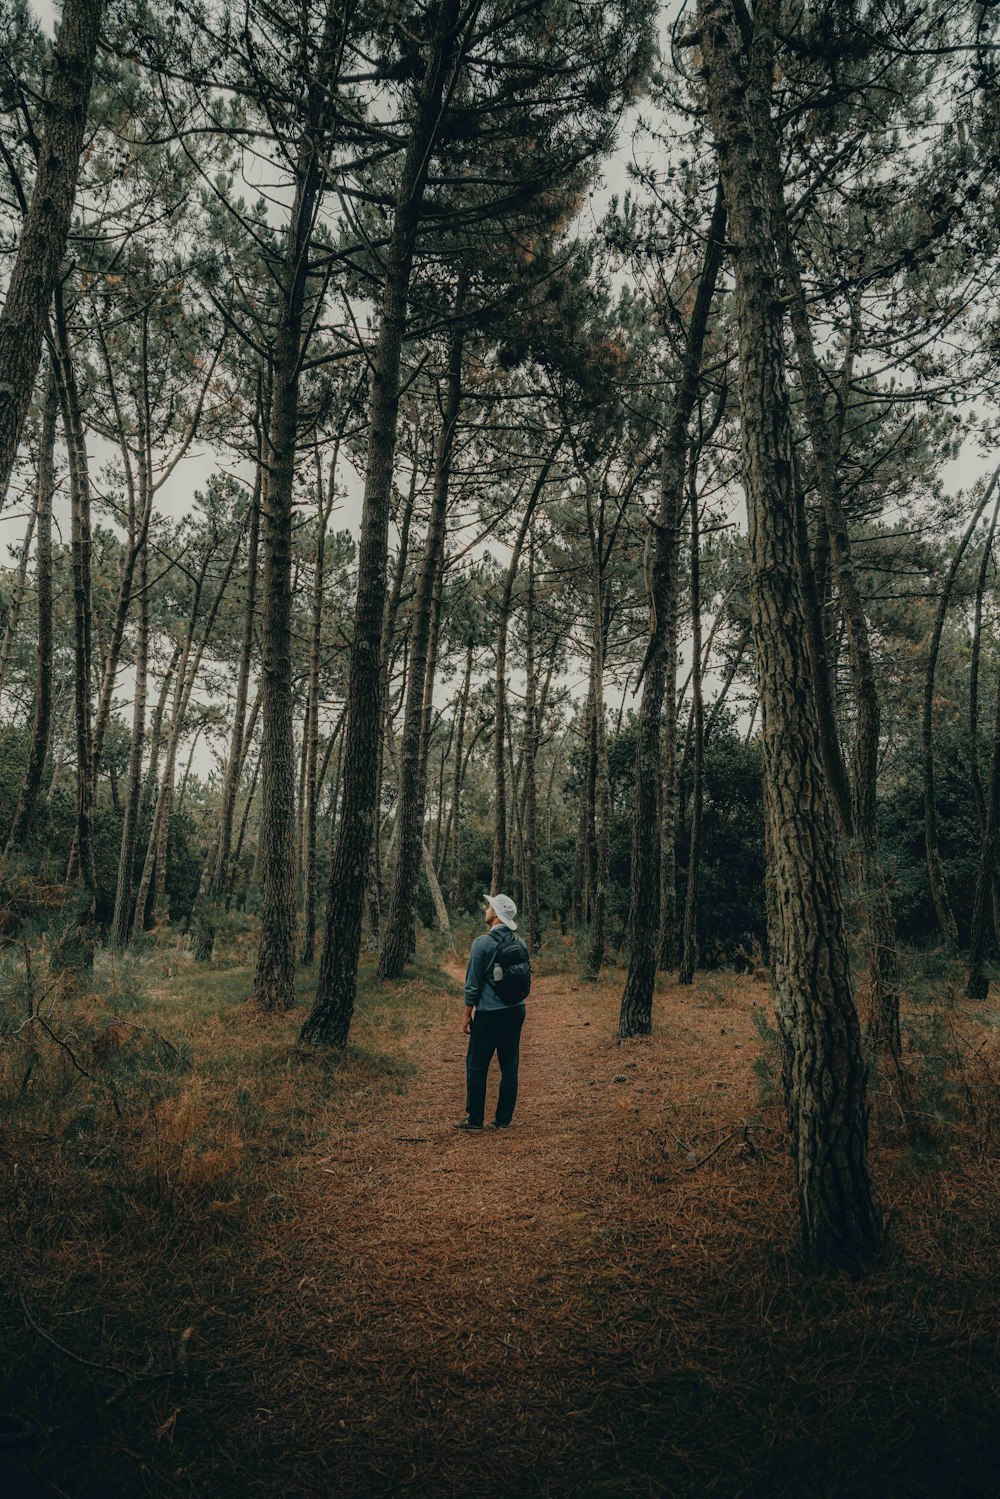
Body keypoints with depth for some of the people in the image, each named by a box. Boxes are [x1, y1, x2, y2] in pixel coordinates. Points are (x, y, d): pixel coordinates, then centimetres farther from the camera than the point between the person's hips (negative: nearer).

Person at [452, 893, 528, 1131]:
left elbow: (472, 984, -11)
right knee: (509, 1067, 10)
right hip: (516, 1011, 6)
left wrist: (467, 1016, -2)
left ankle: (474, 1119, 12)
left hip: (489, 1013, -6)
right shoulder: (520, 943, 5)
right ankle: (503, 1119, 16)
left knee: (476, 1066, 6)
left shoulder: (482, 943, -13)